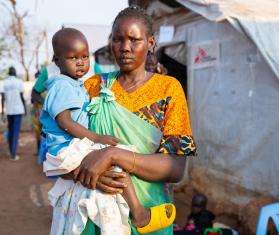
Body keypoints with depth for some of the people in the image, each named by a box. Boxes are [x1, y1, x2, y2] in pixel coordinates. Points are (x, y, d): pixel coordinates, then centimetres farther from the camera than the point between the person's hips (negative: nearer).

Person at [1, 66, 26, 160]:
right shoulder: (19, 82, -4)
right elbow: (22, 97, -6)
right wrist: (25, 108, 4)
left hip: (9, 110, 3)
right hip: (18, 109, -3)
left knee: (10, 131, 15)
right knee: (16, 132, -3)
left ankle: (11, 153, 21)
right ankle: (14, 154, -7)